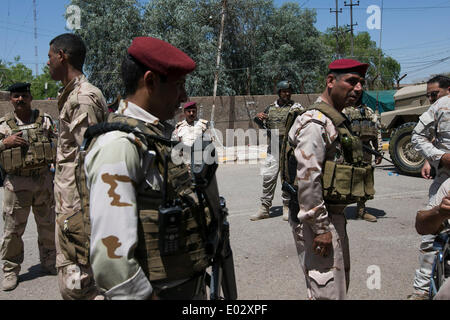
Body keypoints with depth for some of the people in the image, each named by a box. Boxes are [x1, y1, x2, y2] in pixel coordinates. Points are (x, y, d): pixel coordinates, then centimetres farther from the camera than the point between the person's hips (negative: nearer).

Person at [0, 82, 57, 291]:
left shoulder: (44, 120, 7)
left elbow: (56, 145, 14)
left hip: (44, 180, 2)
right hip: (17, 183, -1)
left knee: (48, 225, 12)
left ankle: (49, 262, 29)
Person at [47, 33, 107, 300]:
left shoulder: (83, 97, -15)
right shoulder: (73, 95, 17)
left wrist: (77, 215, -22)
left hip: (76, 208, -11)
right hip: (70, 205, 11)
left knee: (76, 284, -3)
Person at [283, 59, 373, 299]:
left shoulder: (337, 121, 15)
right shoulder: (315, 122, -18)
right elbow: (307, 179, -25)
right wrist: (321, 228, -22)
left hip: (333, 215, 11)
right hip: (316, 219, -10)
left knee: (340, 284, 22)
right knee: (328, 291, -3)